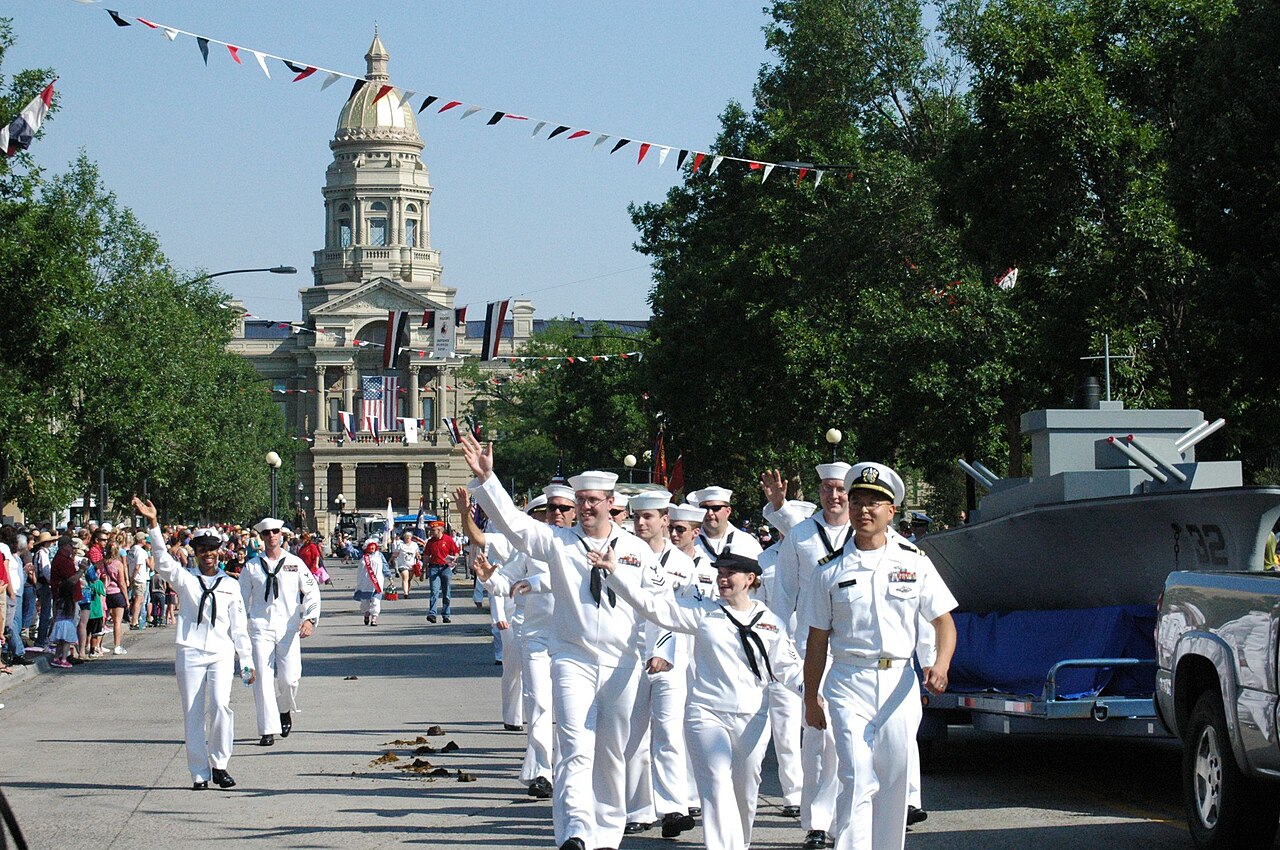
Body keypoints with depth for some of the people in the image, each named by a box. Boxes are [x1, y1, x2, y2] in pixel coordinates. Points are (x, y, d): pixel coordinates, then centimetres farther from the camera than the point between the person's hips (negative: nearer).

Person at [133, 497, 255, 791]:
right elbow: (163, 560, -7)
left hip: (222, 653, 0)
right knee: (193, 713, -1)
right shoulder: (186, 580, 9)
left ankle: (219, 764, -5)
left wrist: (247, 662, 11)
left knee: (220, 704, -18)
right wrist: (153, 524, -19)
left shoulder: (230, 585, 14)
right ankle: (200, 773, 6)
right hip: (190, 653, 0)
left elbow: (239, 626, 15)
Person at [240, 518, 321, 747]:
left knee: (289, 679, -3)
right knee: (263, 679, -9)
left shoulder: (295, 564, 7)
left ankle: (285, 710, 30)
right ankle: (268, 730, -6)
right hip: (260, 628, 0)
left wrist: (310, 619, -10)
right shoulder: (252, 567, 8)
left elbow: (312, 592, 5)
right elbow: (242, 599, 13)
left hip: (289, 629, 0)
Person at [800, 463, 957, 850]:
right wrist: (810, 698, 8)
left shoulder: (914, 562, 5)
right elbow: (818, 639, 9)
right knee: (857, 779, -14)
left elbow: (943, 620, 7)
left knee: (892, 782, 5)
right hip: (848, 684, -2)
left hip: (898, 683, 2)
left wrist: (940, 665, -12)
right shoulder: (831, 570, 4)